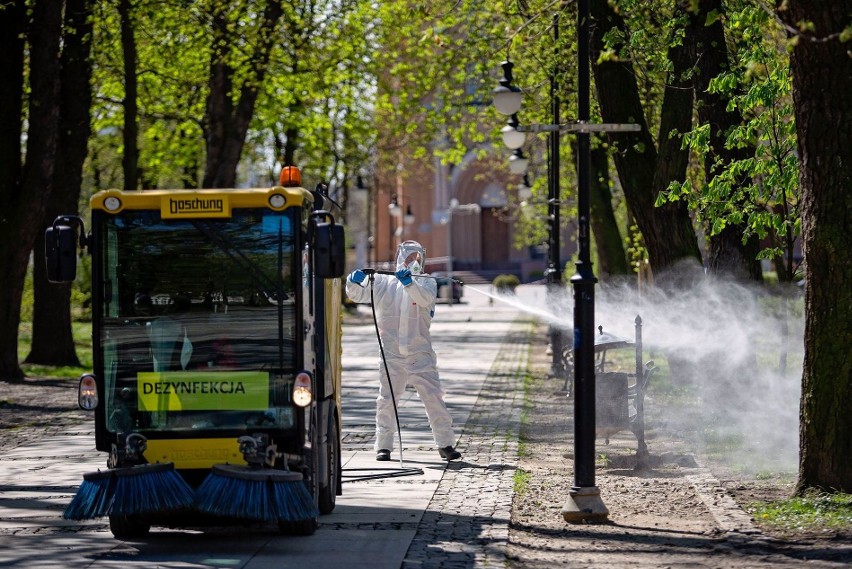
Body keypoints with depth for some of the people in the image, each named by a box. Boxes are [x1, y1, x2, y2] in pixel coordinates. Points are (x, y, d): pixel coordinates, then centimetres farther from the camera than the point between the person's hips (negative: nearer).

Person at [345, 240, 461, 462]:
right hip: (391, 354, 0)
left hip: (420, 354, 0)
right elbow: (358, 294, 0)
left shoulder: (427, 283, 5)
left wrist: (409, 282, -34)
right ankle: (383, 445, 13)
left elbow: (424, 298, -16)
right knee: (386, 400, 4)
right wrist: (354, 282, -23)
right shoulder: (383, 282, 7)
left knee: (434, 398, -1)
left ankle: (445, 444, 7)